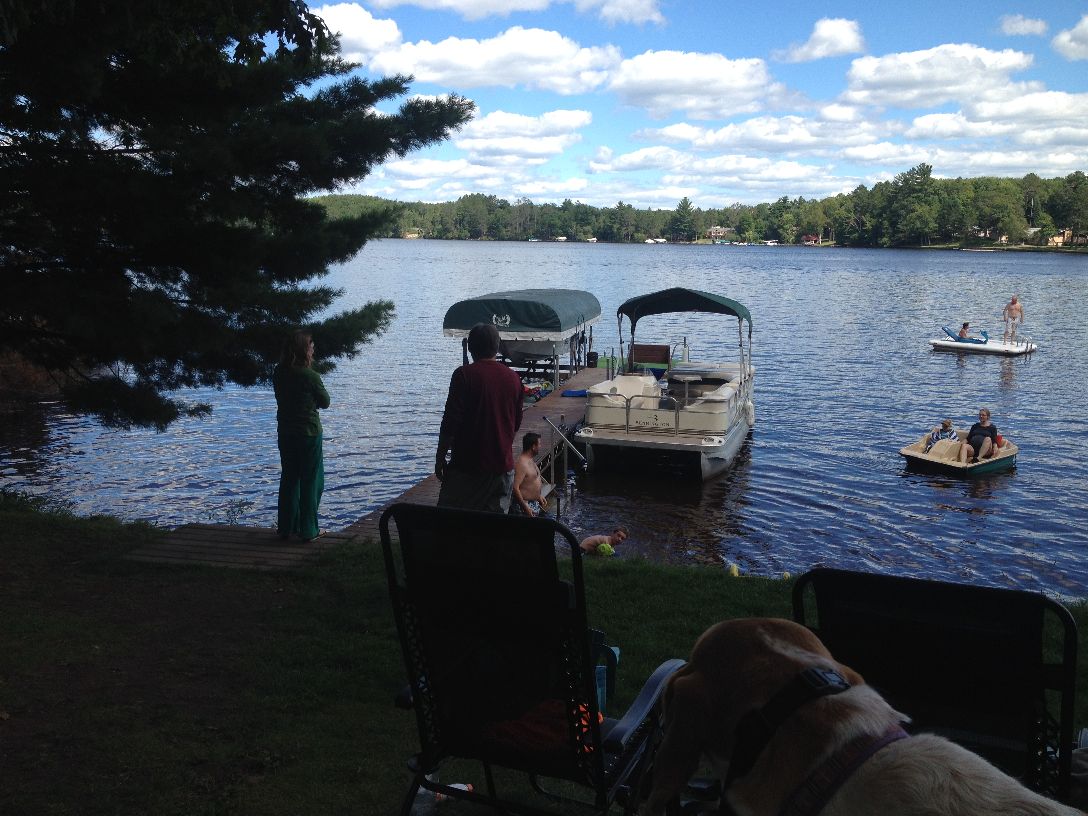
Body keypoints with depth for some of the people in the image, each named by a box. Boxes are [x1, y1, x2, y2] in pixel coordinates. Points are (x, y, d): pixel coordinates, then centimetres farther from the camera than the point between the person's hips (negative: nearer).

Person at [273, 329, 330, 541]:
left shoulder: (278, 373, -1)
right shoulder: (309, 376, -17)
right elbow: (325, 402, -5)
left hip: (285, 433, 6)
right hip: (309, 433, -5)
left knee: (288, 479, 16)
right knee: (311, 481, 5)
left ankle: (286, 527, 22)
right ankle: (308, 530, 8)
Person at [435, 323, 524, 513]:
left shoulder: (464, 374, -10)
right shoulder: (513, 378, 6)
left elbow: (450, 421, -13)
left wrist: (440, 456, -4)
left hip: (467, 464, -5)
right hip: (503, 466, 5)